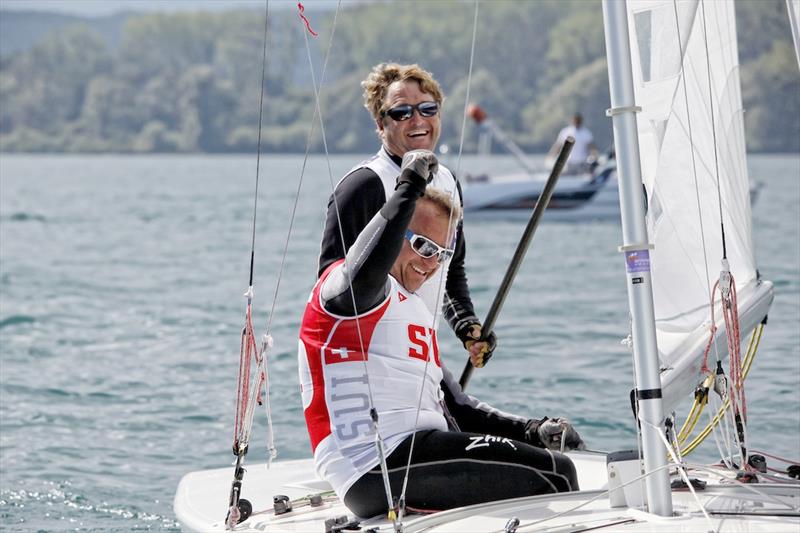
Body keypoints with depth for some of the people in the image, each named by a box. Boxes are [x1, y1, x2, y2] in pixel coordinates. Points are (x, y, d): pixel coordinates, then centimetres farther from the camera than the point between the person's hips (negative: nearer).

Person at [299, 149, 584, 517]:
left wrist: (530, 429, 13)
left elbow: (454, 407, 27)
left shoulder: (415, 312, 28)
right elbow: (363, 274, -30)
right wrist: (410, 187, -20)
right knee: (554, 474, -15)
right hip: (377, 463, -10)